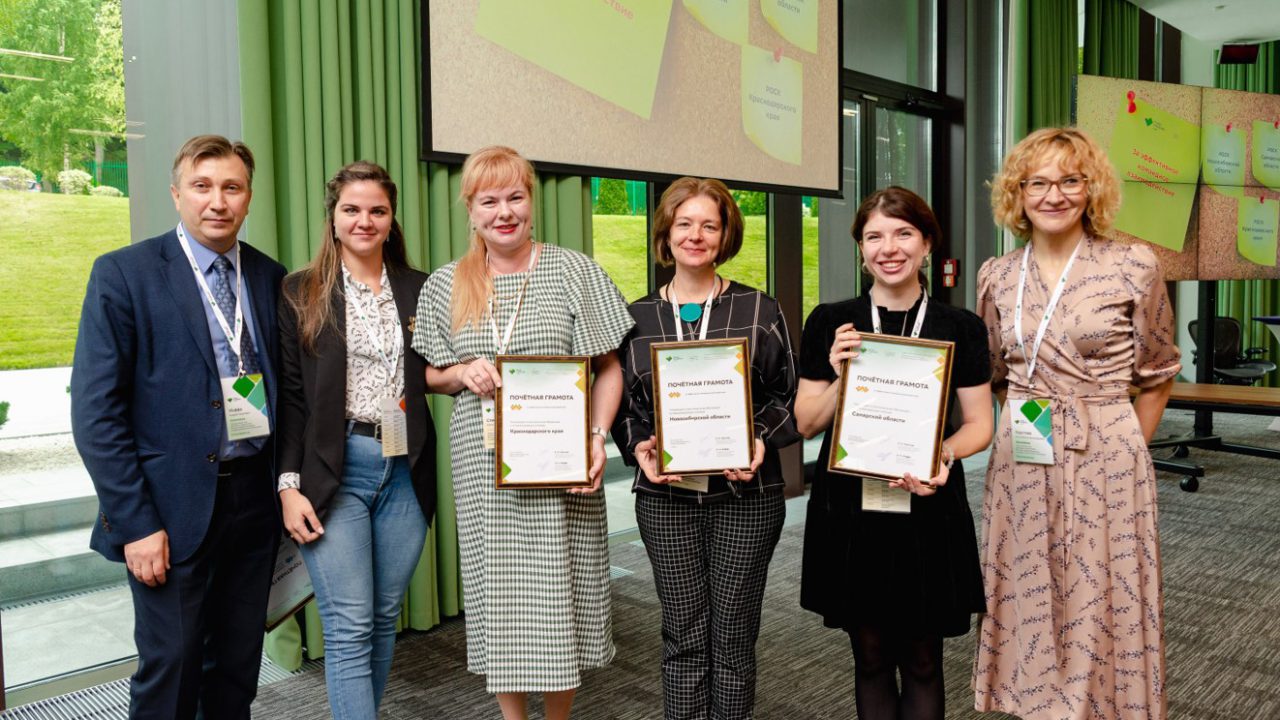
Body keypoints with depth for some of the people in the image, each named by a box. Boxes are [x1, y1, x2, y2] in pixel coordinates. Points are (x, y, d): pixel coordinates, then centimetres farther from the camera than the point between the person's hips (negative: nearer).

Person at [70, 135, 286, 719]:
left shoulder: (270, 277, 7)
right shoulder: (122, 274, -6)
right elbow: (94, 410, -9)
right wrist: (134, 523, -13)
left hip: (255, 496, 4)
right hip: (175, 507, -4)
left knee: (239, 664, 15)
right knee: (170, 670, 5)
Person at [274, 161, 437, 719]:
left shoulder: (418, 290, 8)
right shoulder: (302, 292, 1)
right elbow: (289, 396, -1)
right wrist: (289, 484, -7)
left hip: (405, 471, 3)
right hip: (332, 471, -3)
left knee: (384, 619, 12)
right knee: (349, 628, -3)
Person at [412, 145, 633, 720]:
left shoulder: (573, 270, 0)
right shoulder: (445, 286, 7)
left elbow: (608, 366, 1)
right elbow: (429, 376, 15)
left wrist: (597, 436, -12)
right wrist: (463, 373, -7)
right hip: (483, 467, 2)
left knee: (560, 592, 4)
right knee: (498, 592, 9)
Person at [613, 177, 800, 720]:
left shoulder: (759, 311, 3)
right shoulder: (637, 318, 6)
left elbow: (788, 394, 4)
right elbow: (621, 403, 10)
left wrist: (763, 441, -13)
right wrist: (639, 446, -9)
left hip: (745, 494, -1)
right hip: (666, 496, 1)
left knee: (733, 635, 7)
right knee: (684, 635, 8)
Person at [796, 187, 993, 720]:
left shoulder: (960, 328, 1)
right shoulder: (830, 323, 1)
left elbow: (979, 425, 3)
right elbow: (806, 424, 3)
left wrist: (943, 455, -17)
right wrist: (839, 375, -15)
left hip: (928, 514, 0)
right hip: (849, 513, 1)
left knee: (921, 660, 11)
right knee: (870, 657, 14)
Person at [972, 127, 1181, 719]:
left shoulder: (1133, 267, -6)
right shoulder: (997, 277, 3)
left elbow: (1157, 375, 4)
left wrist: (1127, 450, 4)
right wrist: (1024, 424, 9)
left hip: (1105, 460, -3)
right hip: (1020, 463, 3)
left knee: (1103, 602, 6)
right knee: (1028, 602, 12)